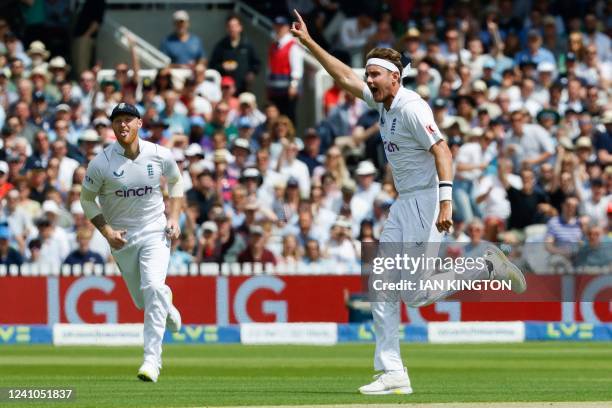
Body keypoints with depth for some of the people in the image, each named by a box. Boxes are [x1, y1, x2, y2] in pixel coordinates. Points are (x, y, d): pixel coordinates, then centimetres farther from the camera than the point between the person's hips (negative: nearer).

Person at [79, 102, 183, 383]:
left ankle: (152, 359, -22)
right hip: (122, 237, 1)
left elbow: (176, 181, 12)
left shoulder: (160, 155, -8)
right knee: (142, 300, 11)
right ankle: (166, 301, 50)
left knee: (153, 288, -23)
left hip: (155, 232, -1)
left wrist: (174, 217, -1)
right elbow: (87, 200, 1)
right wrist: (107, 231, -11)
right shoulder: (101, 163, -12)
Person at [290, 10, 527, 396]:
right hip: (403, 203, 10)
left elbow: (442, 150, -26)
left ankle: (487, 266, 5)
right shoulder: (383, 101, 10)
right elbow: (345, 77, 22)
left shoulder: (411, 107, -17)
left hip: (426, 201, -10)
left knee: (417, 294, -11)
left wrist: (445, 200, -36)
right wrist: (308, 41, 21)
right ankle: (393, 374, 0)